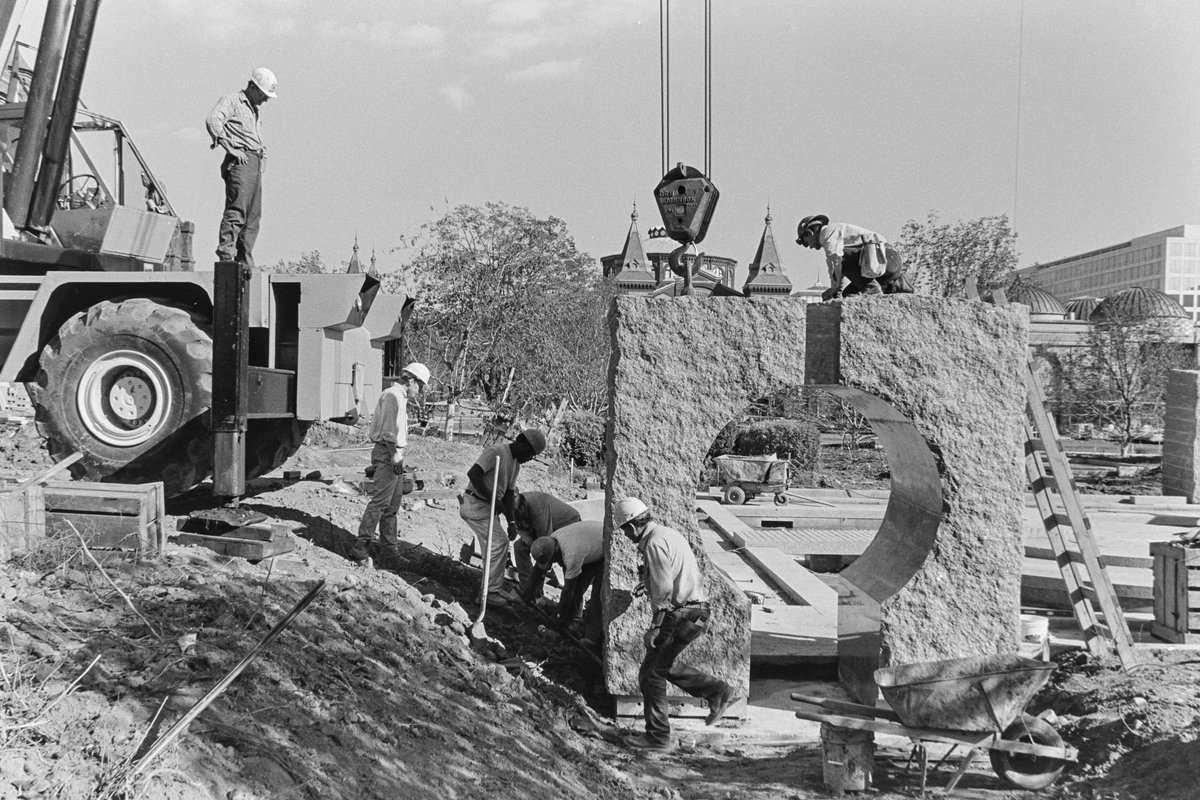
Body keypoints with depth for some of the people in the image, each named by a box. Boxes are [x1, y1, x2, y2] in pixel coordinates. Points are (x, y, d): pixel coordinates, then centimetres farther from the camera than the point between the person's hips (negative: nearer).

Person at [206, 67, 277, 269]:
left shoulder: (254, 110, 27)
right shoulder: (232, 101, 0)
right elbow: (212, 120, -18)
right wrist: (231, 148, -20)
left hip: (256, 163, 9)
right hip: (240, 161, -9)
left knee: (253, 215, 6)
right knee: (237, 209, -18)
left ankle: (245, 261, 8)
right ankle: (225, 254, -23)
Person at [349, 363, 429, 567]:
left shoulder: (399, 397, 21)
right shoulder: (393, 395, -12)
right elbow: (390, 429, -19)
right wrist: (395, 454, -21)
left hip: (392, 454, 11)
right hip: (388, 452, -11)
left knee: (393, 503, 14)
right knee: (380, 501, -13)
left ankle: (389, 547, 21)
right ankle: (361, 547, -14)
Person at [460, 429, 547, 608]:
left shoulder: (516, 464, 11)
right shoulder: (496, 452, -18)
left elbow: (509, 494, 11)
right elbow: (473, 474, -28)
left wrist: (511, 522, -1)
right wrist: (493, 499, -24)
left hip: (489, 506, 9)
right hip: (476, 504, -9)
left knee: (500, 544, 11)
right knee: (498, 543, -11)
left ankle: (497, 588, 23)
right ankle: (490, 592, -3)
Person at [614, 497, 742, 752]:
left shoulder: (655, 544, -18)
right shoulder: (668, 534, 14)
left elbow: (664, 591, -22)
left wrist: (654, 627, -17)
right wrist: (648, 582, 20)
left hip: (681, 614, -10)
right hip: (694, 610, 10)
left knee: (651, 674, 0)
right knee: (663, 666, 21)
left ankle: (658, 737, 7)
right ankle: (720, 692, 19)